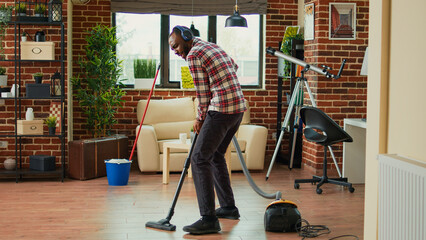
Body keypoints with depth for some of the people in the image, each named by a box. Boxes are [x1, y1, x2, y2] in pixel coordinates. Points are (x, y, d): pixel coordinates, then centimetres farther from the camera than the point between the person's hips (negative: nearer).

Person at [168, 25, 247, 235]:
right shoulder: (213, 47, 20)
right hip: (239, 107, 10)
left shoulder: (193, 55, -7)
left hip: (221, 109, -10)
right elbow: (234, 67, 39)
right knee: (215, 155, 21)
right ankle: (229, 207, 27)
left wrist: (200, 119, 7)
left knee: (200, 159, -11)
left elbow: (203, 94, -7)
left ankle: (209, 219, -17)